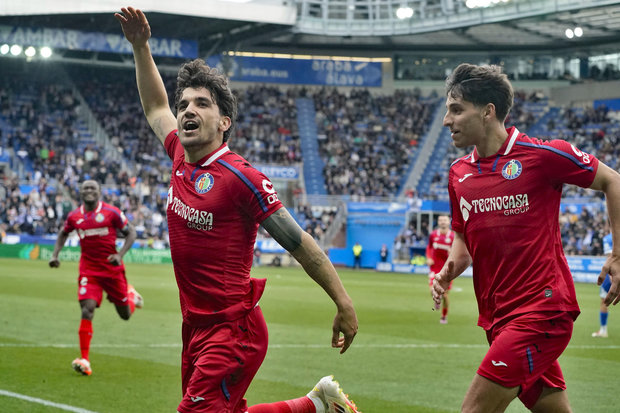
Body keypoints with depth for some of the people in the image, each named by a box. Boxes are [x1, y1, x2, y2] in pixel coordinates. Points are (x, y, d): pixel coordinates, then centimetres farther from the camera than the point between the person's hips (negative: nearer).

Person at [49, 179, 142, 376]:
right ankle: (85, 361, -14)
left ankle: (131, 295, 48)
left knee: (125, 314, 9)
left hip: (112, 268, -1)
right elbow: (63, 234, 23)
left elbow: (131, 233, -1)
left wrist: (120, 255, -14)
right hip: (88, 270, 1)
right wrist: (55, 254, 9)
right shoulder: (74, 216, 3)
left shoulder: (111, 212, -7)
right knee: (87, 310, -16)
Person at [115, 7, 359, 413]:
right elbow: (156, 108, 27)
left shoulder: (239, 177, -14)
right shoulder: (181, 160, 7)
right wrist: (141, 47, 22)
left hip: (232, 330, -8)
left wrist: (345, 305, -11)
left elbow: (299, 242, -11)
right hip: (196, 329, 8)